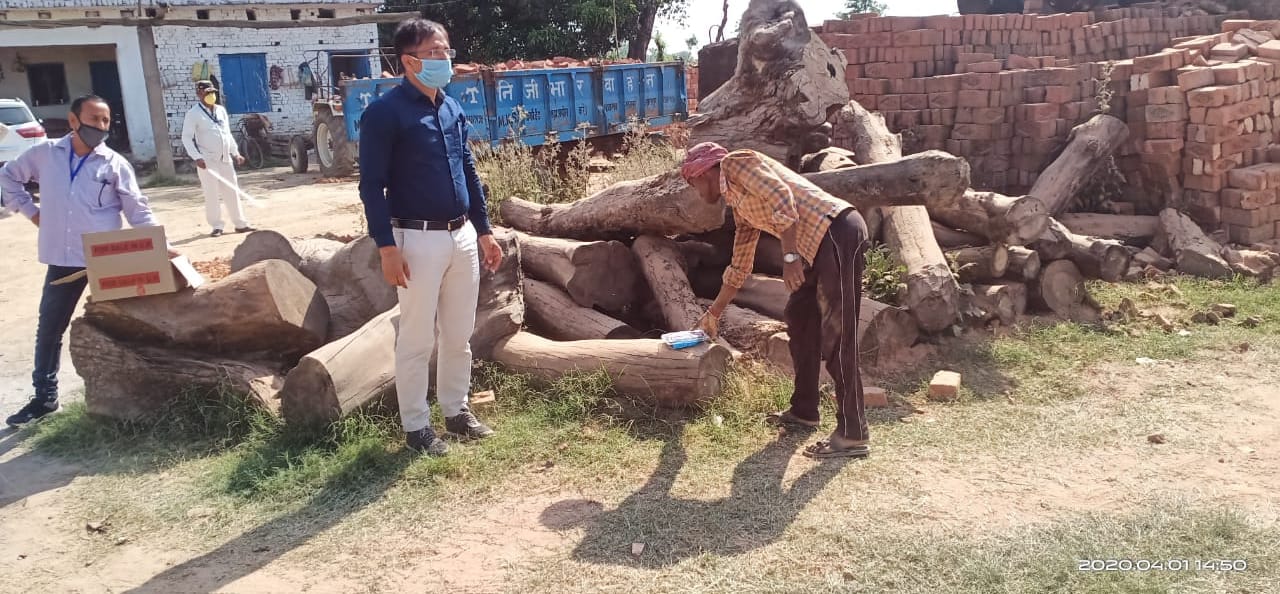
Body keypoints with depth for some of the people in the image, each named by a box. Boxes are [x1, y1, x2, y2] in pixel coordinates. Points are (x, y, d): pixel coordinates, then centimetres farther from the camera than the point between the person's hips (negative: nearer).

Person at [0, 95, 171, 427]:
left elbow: (138, 211, -5)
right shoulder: (45, 154, 3)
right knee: (49, 329, 11)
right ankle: (45, 397, 25)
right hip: (62, 260, 3)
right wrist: (30, 210, 8)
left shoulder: (115, 164, -3)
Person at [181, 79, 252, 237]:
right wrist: (196, 157, -20)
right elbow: (186, 138, -10)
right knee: (212, 194, -3)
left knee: (232, 192, 8)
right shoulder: (193, 113, -6)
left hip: (225, 159, 6)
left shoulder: (221, 110, 12)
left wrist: (235, 153, 13)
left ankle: (240, 224, 15)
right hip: (207, 160, -6)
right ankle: (217, 226, 5)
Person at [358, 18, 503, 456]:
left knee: (459, 335, 14)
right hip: (418, 240, -6)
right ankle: (416, 426, 15)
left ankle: (456, 411, 28)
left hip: (462, 236, 7)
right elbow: (372, 184, -11)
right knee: (417, 340, 3)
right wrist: (387, 247, -17)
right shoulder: (385, 112, -10)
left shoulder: (453, 108, 11)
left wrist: (484, 231, 15)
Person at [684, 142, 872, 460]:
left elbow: (780, 197, -15)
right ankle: (804, 410, 31)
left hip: (837, 232, -10)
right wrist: (713, 313, 43)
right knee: (800, 317, 20)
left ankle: (853, 434, -5)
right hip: (820, 244, 10)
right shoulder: (740, 206, 28)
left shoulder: (735, 163, 2)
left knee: (836, 336, -9)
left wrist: (790, 255, -19)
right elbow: (740, 266, 35)